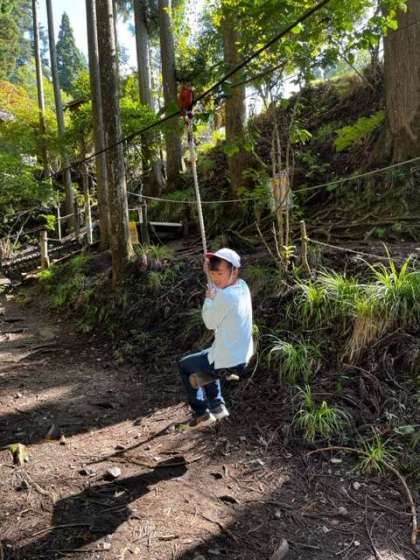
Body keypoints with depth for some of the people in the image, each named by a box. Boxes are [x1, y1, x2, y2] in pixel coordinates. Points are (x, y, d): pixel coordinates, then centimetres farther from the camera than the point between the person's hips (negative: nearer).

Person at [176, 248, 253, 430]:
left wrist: (208, 298, -2)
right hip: (243, 356, 8)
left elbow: (210, 322, -13)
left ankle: (202, 414, 20)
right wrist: (210, 274, 2)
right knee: (204, 360, 34)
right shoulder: (242, 286, -2)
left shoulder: (226, 296, -27)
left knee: (184, 365, 15)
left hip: (227, 363, -8)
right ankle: (217, 407, 33)